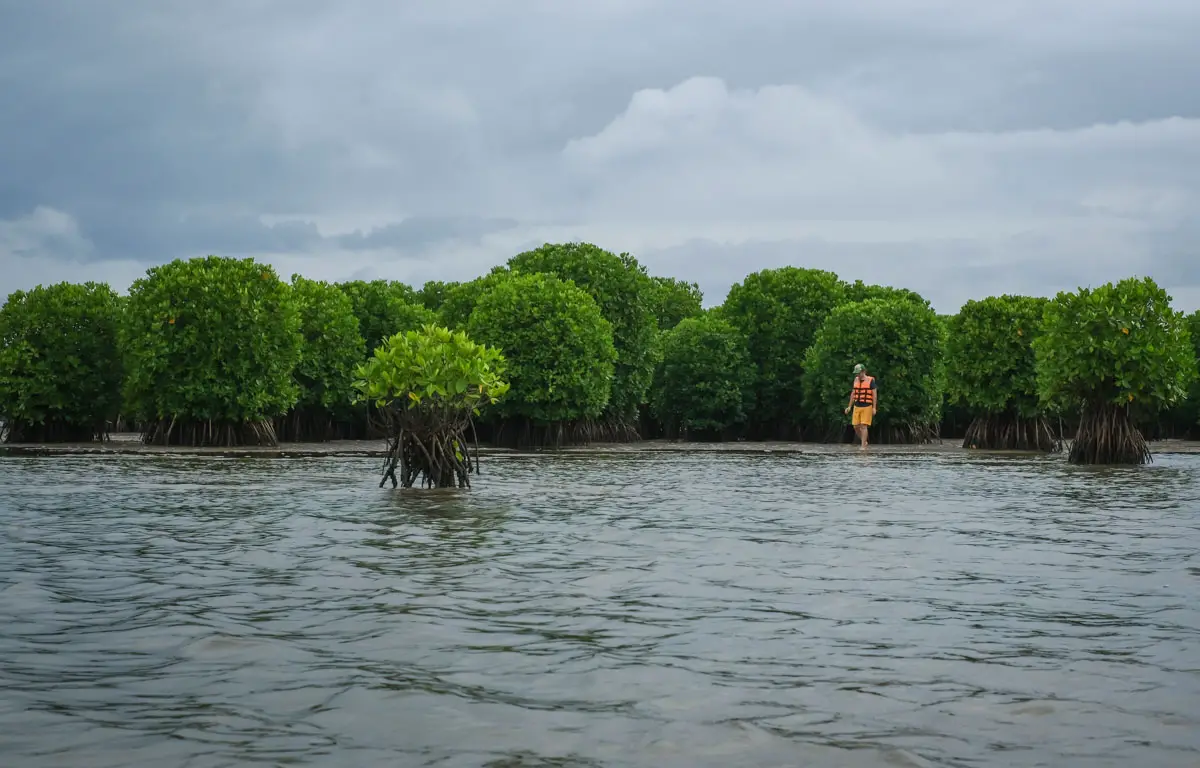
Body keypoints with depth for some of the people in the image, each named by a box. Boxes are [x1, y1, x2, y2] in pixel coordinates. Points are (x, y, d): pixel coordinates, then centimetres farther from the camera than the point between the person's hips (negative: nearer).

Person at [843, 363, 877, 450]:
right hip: (857, 407, 5)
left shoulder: (871, 380, -7)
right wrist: (849, 407, 8)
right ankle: (863, 441, 23)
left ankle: (863, 446, -9)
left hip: (867, 407, -5)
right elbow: (853, 394, 13)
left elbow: (875, 395, -8)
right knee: (856, 426, 2)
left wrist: (874, 408, -14)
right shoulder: (856, 380, 8)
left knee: (864, 426, -11)